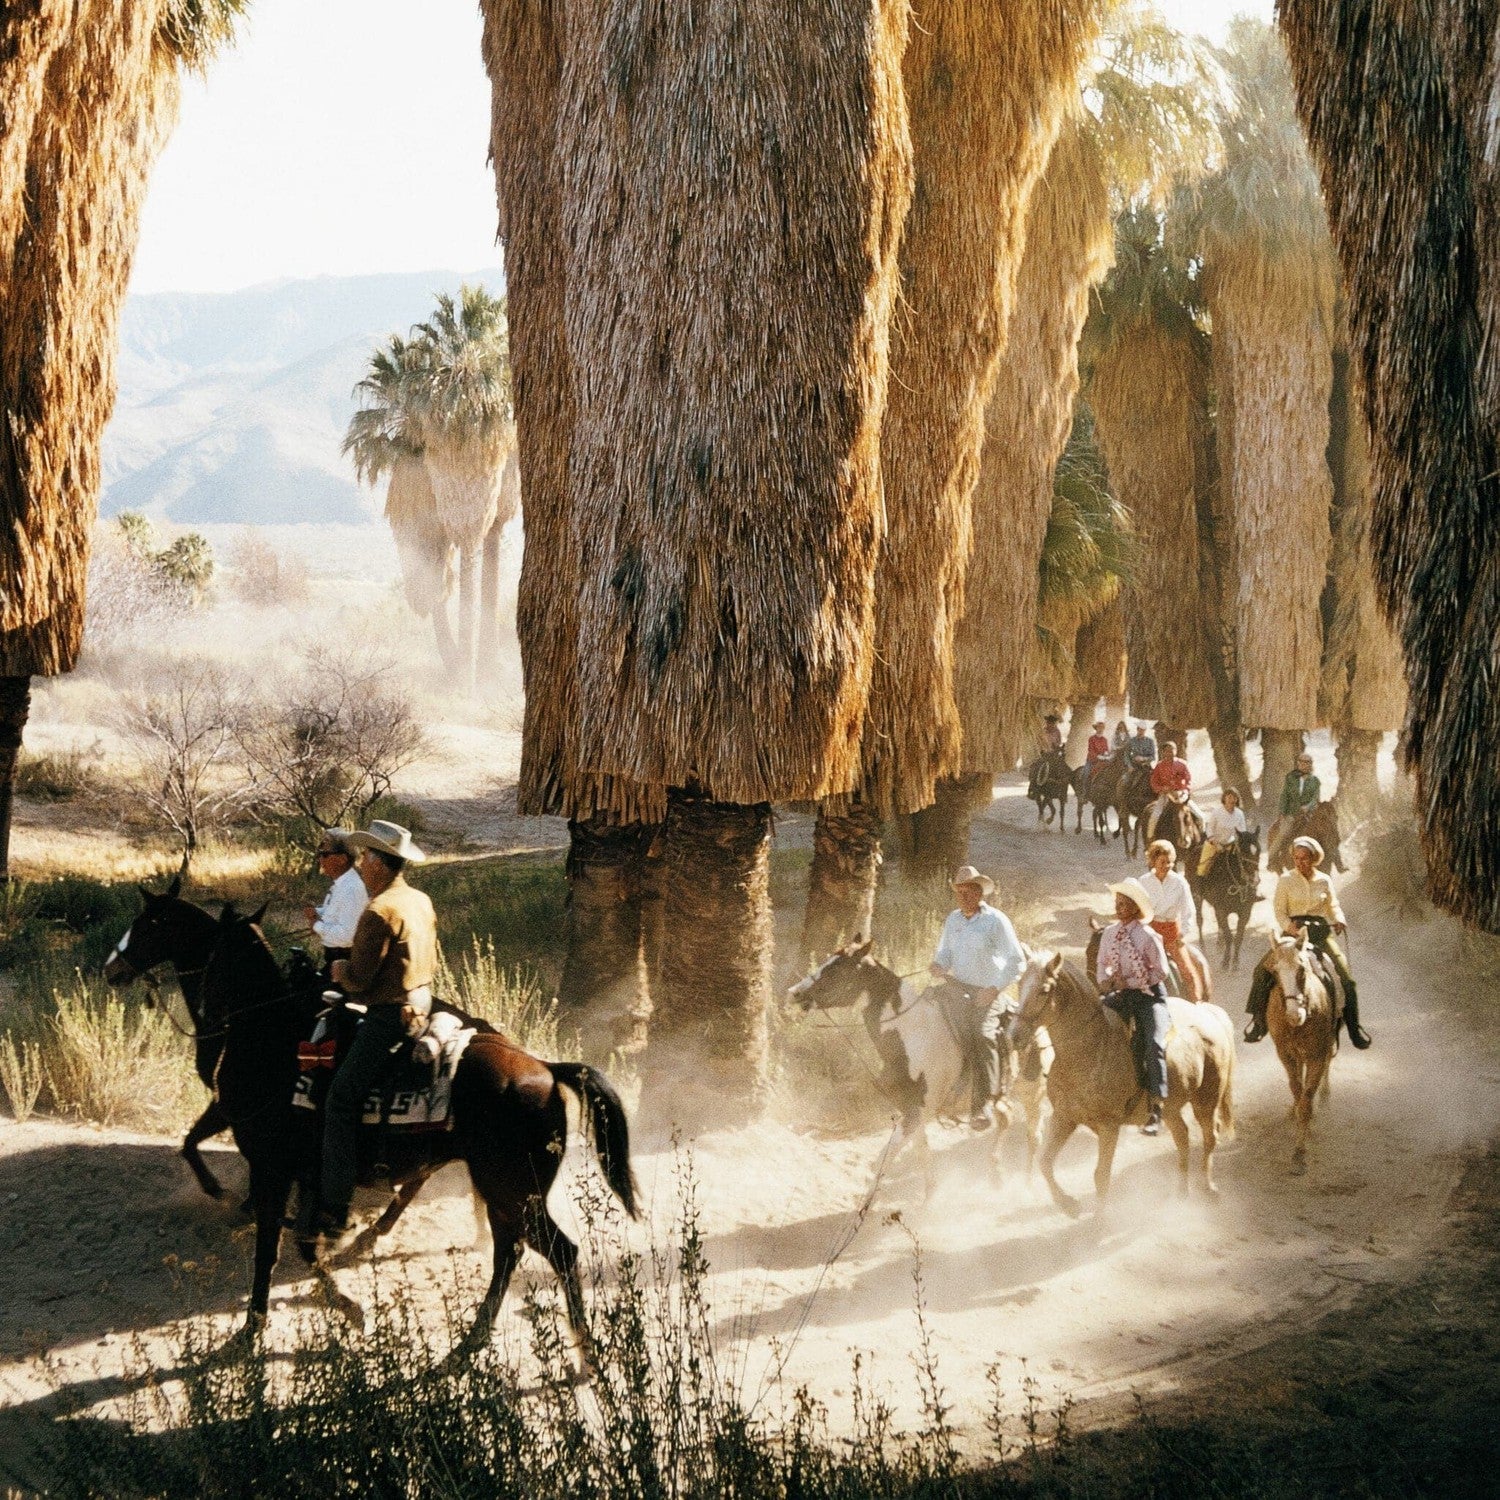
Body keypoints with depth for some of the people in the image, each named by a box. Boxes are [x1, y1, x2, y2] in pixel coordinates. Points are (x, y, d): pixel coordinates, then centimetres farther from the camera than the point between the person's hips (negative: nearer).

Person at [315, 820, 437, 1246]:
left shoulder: (379, 912, -19)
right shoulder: (422, 902, 9)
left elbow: (358, 980, -18)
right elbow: (433, 959, 21)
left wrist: (340, 969, 2)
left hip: (390, 1016, -10)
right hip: (423, 1001, 10)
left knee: (340, 1103, -9)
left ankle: (334, 1214, -13)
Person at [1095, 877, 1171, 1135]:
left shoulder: (1147, 936, -10)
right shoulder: (1110, 933, 5)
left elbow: (1160, 971, -8)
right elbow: (1102, 965, 15)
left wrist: (1129, 982, -15)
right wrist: (1103, 983, -6)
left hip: (1148, 995, -6)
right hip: (1119, 995, 6)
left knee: (1154, 1044, -25)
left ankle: (1156, 1107, -24)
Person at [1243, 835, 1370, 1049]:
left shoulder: (1324, 881, 8)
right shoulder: (1286, 880, 3)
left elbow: (1334, 907, 11)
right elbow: (1279, 911, 1)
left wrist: (1339, 920, -12)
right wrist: (1290, 927, -18)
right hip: (1292, 932, -1)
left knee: (1345, 975, -14)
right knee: (1263, 970, -19)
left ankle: (1353, 1026, -1)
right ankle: (1258, 1019, -8)